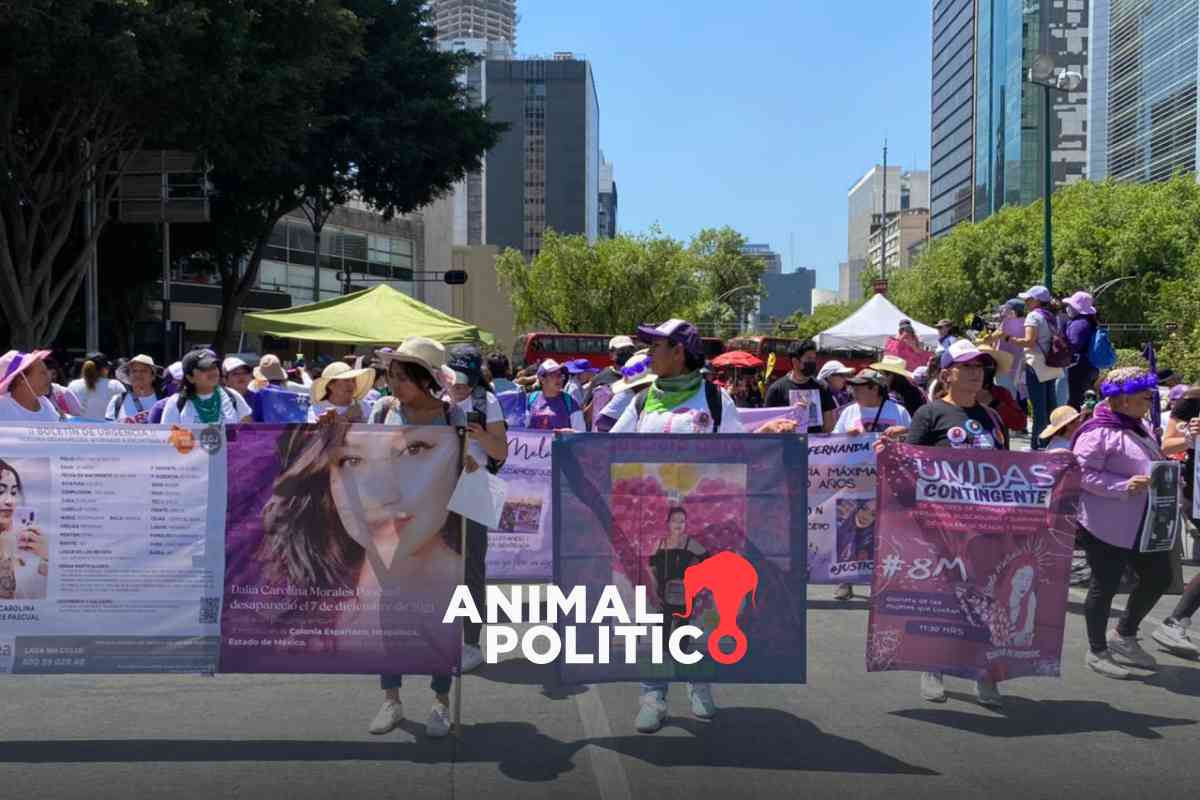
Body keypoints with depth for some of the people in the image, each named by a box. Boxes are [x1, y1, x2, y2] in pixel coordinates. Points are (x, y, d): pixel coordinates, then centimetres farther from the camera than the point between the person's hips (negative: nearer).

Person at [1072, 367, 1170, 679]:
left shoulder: (1139, 426, 11)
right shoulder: (1098, 432, -18)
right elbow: (1082, 474, -23)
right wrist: (1124, 486, -27)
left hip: (1142, 523, 9)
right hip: (1107, 524, -9)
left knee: (1159, 576, 14)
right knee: (1105, 585, 1)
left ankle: (1124, 635, 32)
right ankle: (1097, 651, 18)